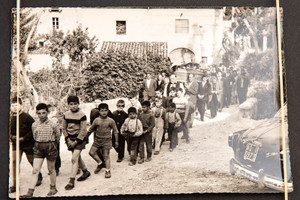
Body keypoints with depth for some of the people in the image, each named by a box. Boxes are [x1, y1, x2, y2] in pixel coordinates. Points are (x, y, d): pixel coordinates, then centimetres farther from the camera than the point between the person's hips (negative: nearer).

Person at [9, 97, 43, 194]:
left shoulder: (26, 117, -13)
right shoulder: (11, 118, 1)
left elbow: (34, 129, -13)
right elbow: (9, 130, 12)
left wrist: (24, 138, -18)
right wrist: (12, 136, -8)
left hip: (27, 143, -4)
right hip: (16, 144, 4)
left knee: (32, 161, 10)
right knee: (14, 162, -6)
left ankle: (39, 177, 34)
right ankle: (14, 185, 0)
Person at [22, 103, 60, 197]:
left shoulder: (53, 125, -8)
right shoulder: (34, 125, 1)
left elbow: (57, 136, 7)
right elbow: (34, 136, 15)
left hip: (50, 146, -2)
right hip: (38, 148, 2)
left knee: (51, 169, 11)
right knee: (35, 170, -4)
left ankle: (53, 188, 28)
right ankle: (30, 192, -4)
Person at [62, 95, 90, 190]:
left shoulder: (82, 115, -12)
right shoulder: (66, 114, 2)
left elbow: (83, 130, -13)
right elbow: (63, 128, 7)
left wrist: (76, 141, -15)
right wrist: (68, 139, -3)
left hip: (79, 138, -5)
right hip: (70, 138, 5)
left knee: (74, 158, -13)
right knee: (78, 157, 16)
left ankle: (72, 181, -9)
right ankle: (86, 172, 38)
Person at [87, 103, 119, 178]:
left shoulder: (110, 121, -7)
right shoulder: (96, 120, -1)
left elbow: (115, 131, 1)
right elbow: (90, 130, 11)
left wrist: (116, 141, 1)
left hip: (107, 140, -3)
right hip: (97, 139, 3)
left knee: (106, 156, -2)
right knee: (91, 152, -3)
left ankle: (108, 171, 10)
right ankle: (99, 164, 20)